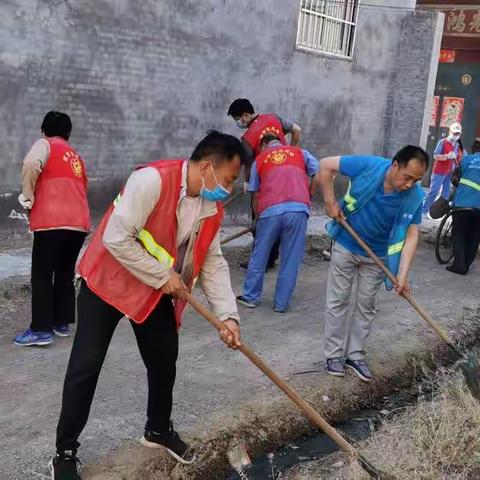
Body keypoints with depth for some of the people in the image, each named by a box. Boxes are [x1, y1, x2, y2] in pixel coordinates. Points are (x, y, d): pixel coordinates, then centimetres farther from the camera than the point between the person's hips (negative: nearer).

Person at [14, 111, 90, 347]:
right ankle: (62, 323, 21)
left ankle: (41, 330, -2)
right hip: (79, 223, 6)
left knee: (42, 276, 0)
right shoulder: (76, 157, 25)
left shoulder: (44, 144, 5)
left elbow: (31, 165, -17)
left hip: (52, 222, -6)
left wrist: (27, 197, -5)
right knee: (65, 274, 17)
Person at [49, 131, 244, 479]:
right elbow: (116, 239, -29)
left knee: (164, 361, 13)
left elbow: (214, 263, 0)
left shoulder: (213, 207, -4)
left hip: (158, 292, 7)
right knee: (85, 367, -4)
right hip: (108, 281, -7)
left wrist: (227, 315, -10)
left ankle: (158, 430, 37)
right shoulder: (152, 180, -28)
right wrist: (163, 276, -23)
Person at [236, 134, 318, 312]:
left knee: (259, 256, 16)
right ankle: (281, 304, 15)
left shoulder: (259, 159, 22)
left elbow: (255, 195, 20)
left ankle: (250, 297, 27)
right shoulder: (300, 152, 23)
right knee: (290, 260, 9)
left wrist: (258, 216, 33)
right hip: (299, 209, 0)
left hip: (270, 210, 0)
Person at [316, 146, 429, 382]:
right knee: (338, 300, 5)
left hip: (377, 255, 2)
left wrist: (402, 274, -25)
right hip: (345, 246, -2)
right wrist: (330, 202, -17)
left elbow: (411, 235, -16)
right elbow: (325, 165, -16)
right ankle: (334, 354, 19)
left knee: (366, 305, 10)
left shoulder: (415, 197, -21)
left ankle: (354, 354, 25)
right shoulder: (368, 166, -26)